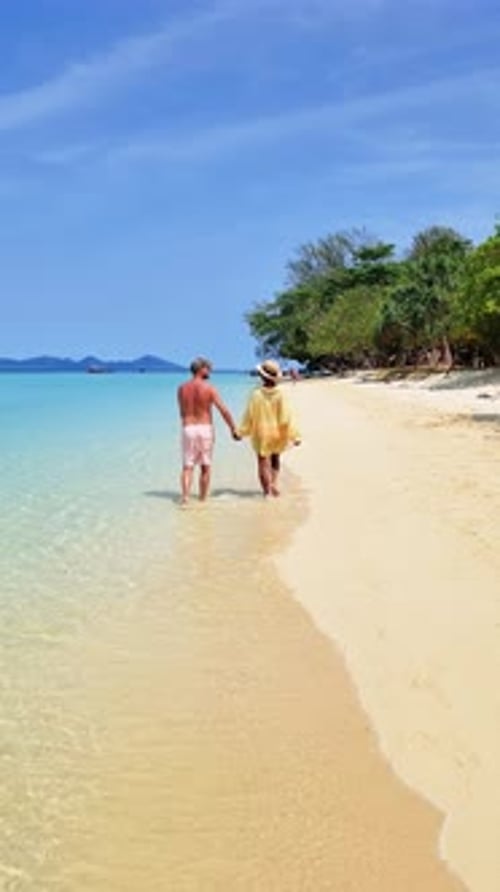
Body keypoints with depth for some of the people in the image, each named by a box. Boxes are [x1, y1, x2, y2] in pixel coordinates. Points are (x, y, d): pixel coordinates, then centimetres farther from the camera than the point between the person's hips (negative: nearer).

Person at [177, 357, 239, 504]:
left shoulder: (182, 389, 3)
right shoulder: (208, 388, -7)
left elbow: (182, 413, 11)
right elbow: (224, 410, -9)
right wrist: (233, 429, -1)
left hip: (188, 429, 2)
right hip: (205, 428, -2)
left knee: (187, 466, 3)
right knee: (205, 466, 11)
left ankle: (185, 496, -15)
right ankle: (203, 499, 16)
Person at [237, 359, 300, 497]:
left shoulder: (257, 394, -15)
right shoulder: (280, 395, -12)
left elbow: (249, 416, -10)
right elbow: (286, 417, -11)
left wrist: (241, 432, 1)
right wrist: (294, 436, -5)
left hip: (261, 435, -2)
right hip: (277, 433, 2)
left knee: (264, 462, 8)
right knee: (275, 459, 25)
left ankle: (268, 490, 8)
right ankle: (274, 484, 18)